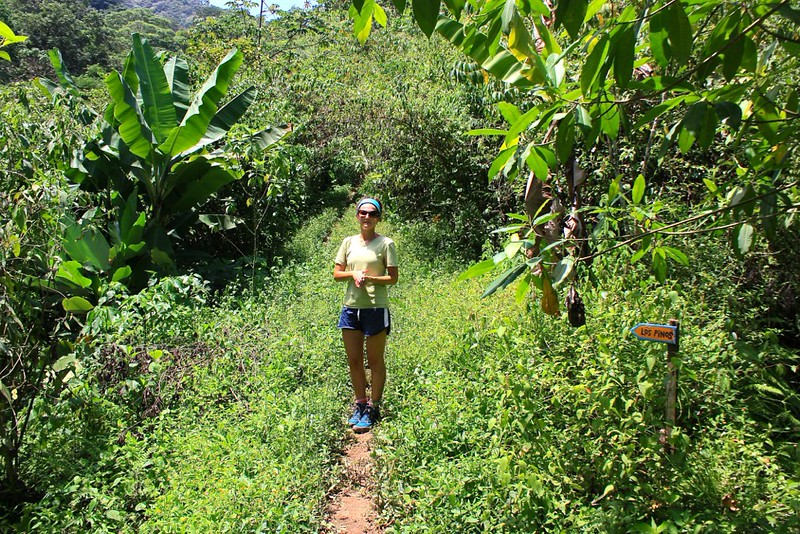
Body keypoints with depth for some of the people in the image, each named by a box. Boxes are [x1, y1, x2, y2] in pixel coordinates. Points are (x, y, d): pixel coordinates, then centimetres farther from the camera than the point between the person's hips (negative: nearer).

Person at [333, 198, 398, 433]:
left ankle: (373, 408, 18)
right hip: (351, 307, 4)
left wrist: (369, 278, -18)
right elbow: (336, 274, 10)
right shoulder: (349, 242, 9)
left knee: (375, 361, 6)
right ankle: (360, 404, 26)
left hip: (376, 308, -4)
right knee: (354, 361, 11)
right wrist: (353, 274, -10)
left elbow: (393, 278, -4)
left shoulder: (385, 243, -2)